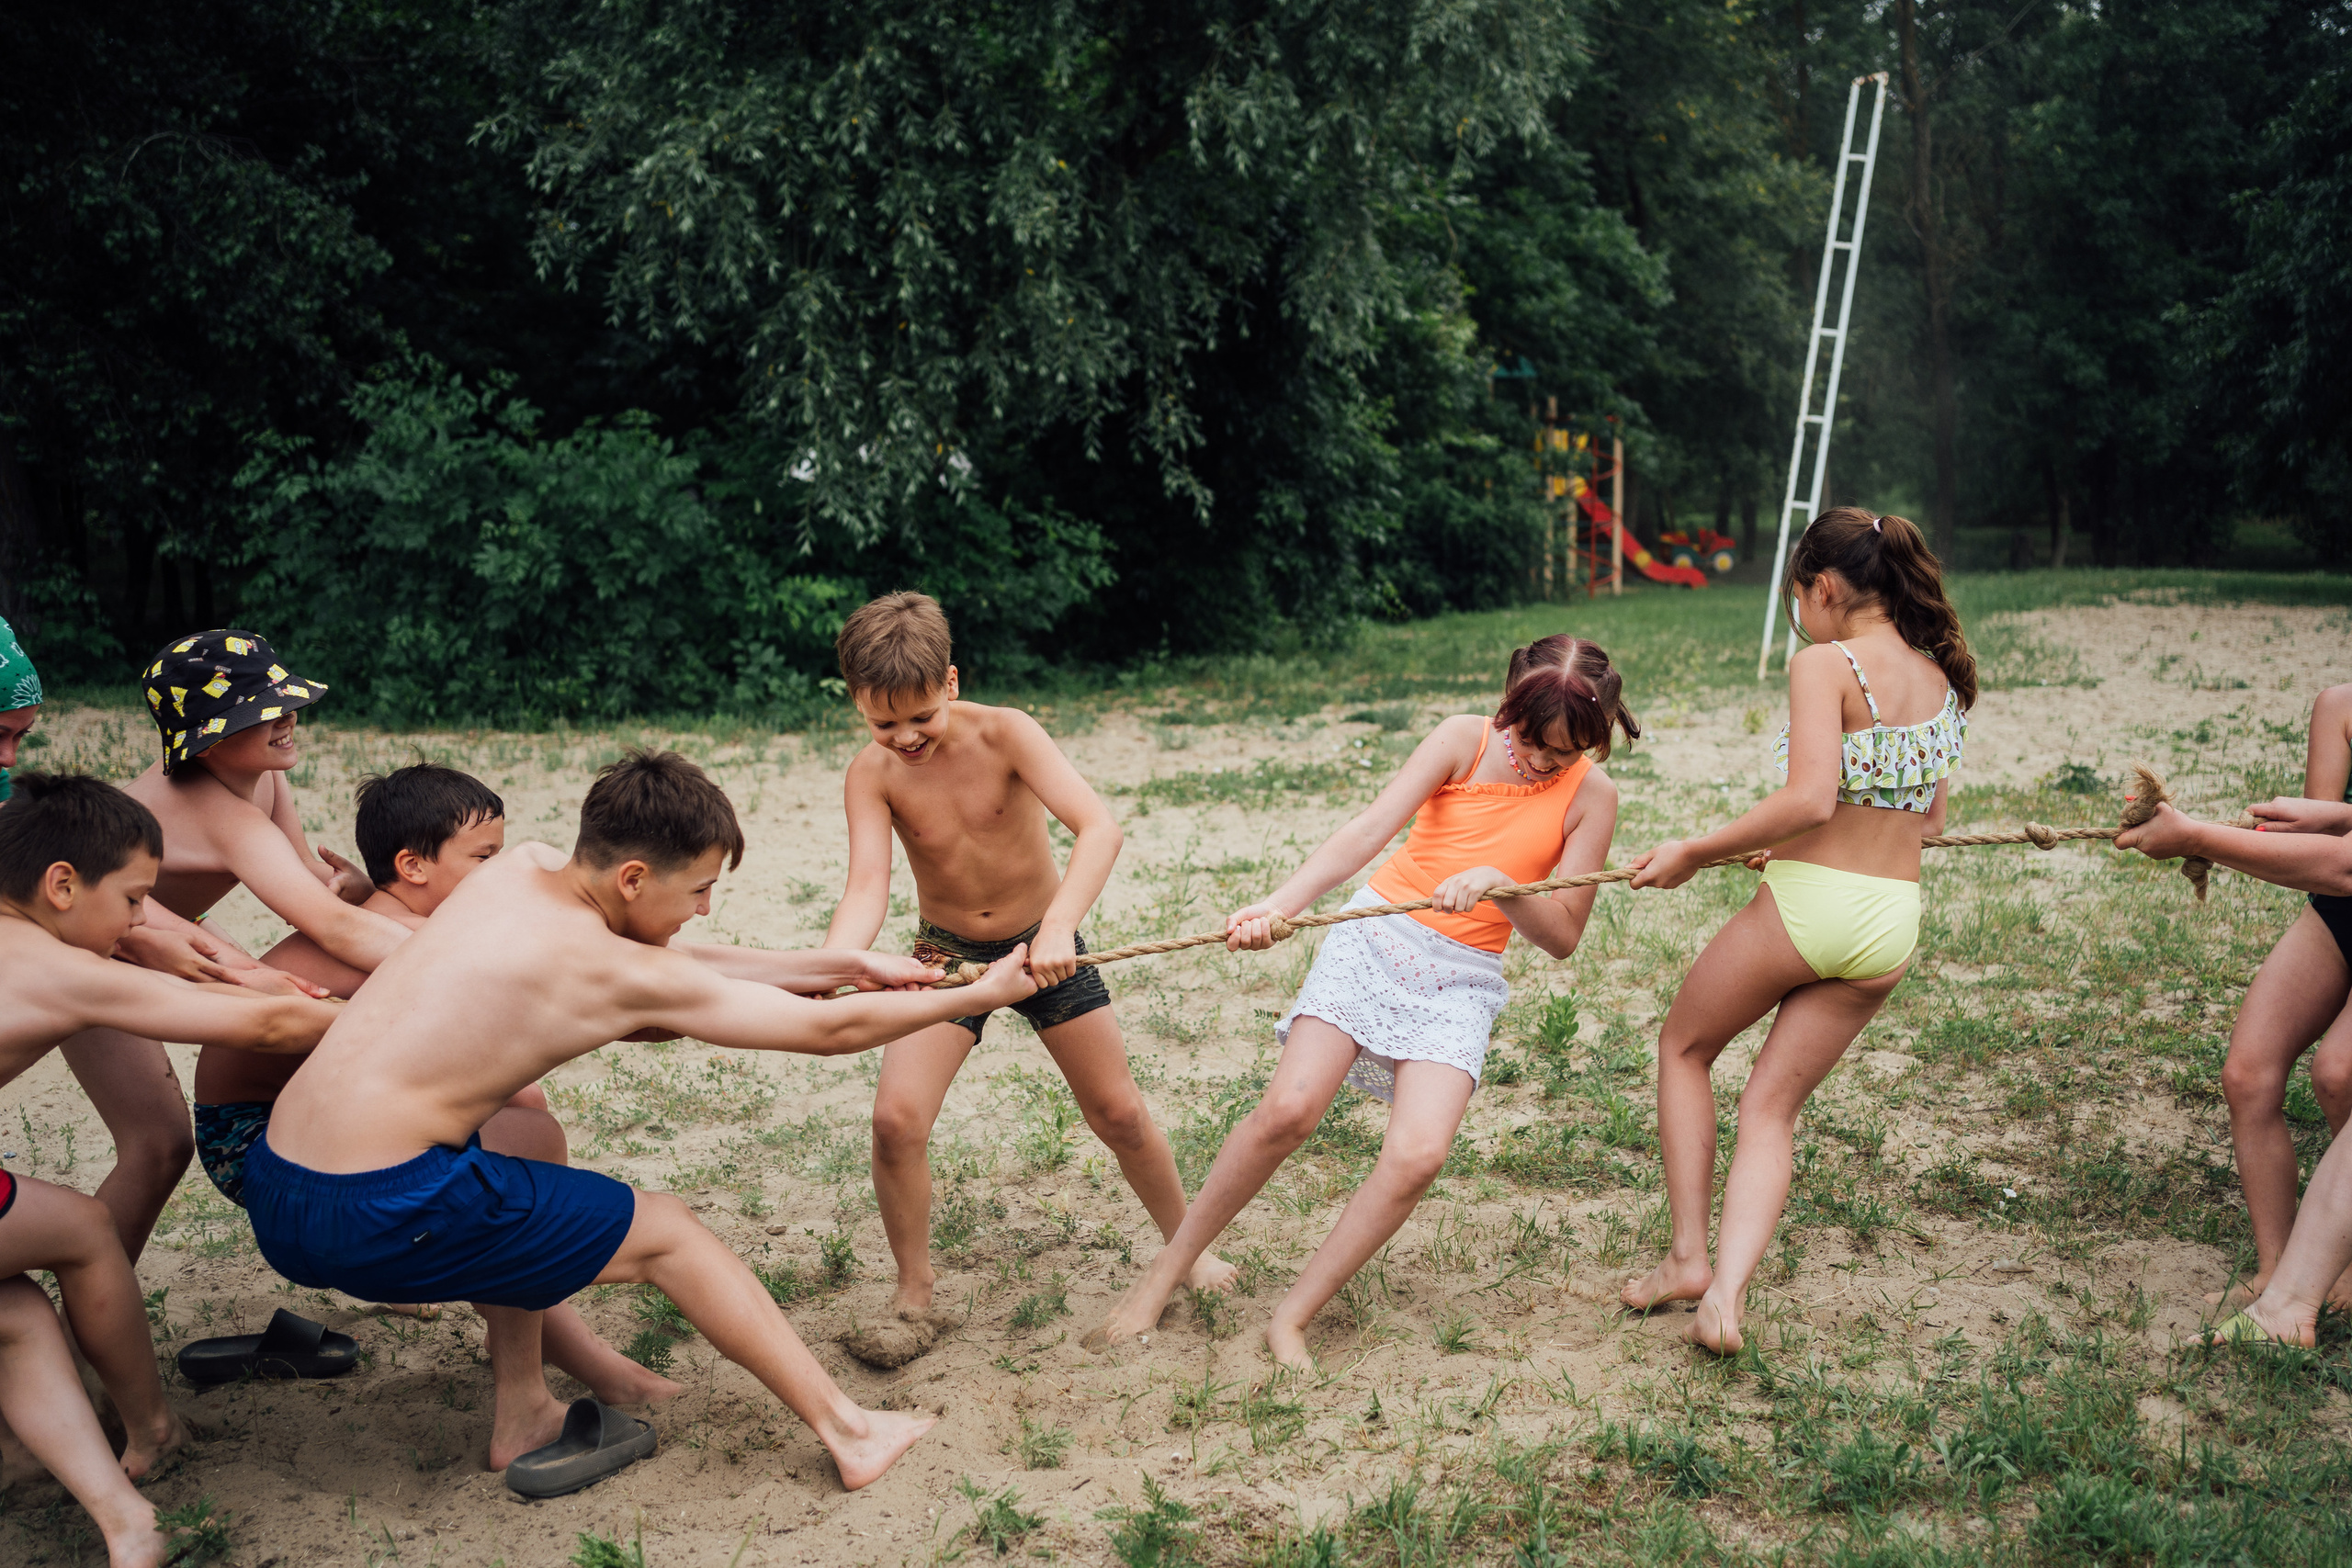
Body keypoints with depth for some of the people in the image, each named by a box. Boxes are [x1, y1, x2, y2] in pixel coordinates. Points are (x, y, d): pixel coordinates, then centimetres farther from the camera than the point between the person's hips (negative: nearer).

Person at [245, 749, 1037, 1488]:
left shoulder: (517, 868, 9)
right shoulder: (623, 973, -11)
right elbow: (831, 1031, -3)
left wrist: (848, 965, 23)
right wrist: (980, 996, 10)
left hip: (275, 1190, 8)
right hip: (380, 1219, -8)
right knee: (666, 1232, 7)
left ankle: (523, 1416, 35)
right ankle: (848, 1432, 15)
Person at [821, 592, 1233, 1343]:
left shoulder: (1004, 733, -25)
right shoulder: (871, 775, -19)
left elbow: (1099, 826, -35)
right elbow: (868, 888, -28)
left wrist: (1059, 927, -50)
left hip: (1043, 944, -1)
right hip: (947, 952, 1)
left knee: (1119, 1112, 6)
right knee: (896, 1120, -14)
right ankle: (914, 1288, 8)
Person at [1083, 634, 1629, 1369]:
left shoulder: (1591, 797, -2)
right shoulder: (1464, 738, -5)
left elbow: (1563, 937, -2)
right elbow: (1368, 831, -16)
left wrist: (1496, 882, -22)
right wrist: (1281, 904, -31)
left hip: (1462, 981, 1)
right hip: (1376, 940, -1)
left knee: (1418, 1154, -20)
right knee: (1288, 1109, -17)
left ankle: (1291, 1318, -2)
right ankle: (1162, 1277, 3)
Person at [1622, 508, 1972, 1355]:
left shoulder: (1825, 665, -11)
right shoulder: (1944, 679, 11)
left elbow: (1810, 798, -23)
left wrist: (1695, 852, -15)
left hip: (1806, 905, -6)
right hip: (1895, 921, 6)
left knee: (1683, 1046, 19)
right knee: (1772, 1104, 13)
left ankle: (1688, 1255, 17)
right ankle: (1728, 1289, -4)